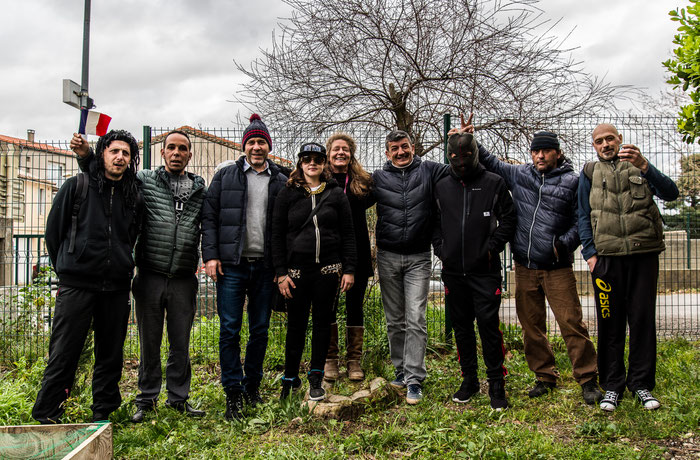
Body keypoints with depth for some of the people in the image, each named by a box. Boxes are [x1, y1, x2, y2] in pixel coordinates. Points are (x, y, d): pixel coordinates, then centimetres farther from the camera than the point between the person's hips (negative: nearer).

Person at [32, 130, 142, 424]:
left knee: (111, 356, 9)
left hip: (116, 289, 3)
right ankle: (45, 418, 10)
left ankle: (102, 416, 22)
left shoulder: (133, 197, 11)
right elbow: (53, 231, 8)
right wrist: (67, 269, 11)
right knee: (63, 355, -2)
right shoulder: (76, 187, 3)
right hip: (76, 286, -3)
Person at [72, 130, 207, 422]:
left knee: (180, 343, 9)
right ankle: (147, 399, 23)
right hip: (150, 276, -1)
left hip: (184, 280, 1)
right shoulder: (144, 180, 4)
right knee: (149, 341, 9)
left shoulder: (200, 189, 9)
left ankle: (178, 398, 23)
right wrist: (86, 156, -6)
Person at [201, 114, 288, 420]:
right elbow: (209, 217, 3)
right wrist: (210, 255, -6)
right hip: (231, 265, -1)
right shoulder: (225, 176, 6)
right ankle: (233, 394, 8)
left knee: (260, 330, 10)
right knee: (230, 329, -1)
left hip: (265, 267, 2)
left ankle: (252, 385, 25)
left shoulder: (281, 182, 9)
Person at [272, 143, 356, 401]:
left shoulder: (335, 194, 6)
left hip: (328, 269, 1)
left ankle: (316, 379, 20)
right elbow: (277, 236, 3)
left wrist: (349, 269, 0)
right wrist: (281, 273, -3)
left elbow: (348, 235, 6)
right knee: (296, 325, 5)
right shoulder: (287, 195, 4)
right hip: (297, 270, -1)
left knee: (323, 322, 7)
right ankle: (290, 378, 22)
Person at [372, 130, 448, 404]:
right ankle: (400, 369, 25)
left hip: (418, 258, -2)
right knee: (394, 320, 11)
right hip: (388, 258, 2)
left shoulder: (428, 171, 3)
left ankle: (414, 378, -2)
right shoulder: (378, 178, 6)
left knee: (415, 319, -7)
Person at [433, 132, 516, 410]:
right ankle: (469, 379, 24)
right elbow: (434, 221, 17)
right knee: (461, 325, 11)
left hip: (485, 270, -4)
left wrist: (492, 247, -6)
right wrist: (440, 248, 4)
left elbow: (508, 219, 2)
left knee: (489, 324, -5)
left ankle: (496, 383, 8)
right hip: (453, 270, 4)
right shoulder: (442, 187, 10)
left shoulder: (494, 183, 1)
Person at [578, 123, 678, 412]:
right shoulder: (590, 173, 13)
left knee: (643, 319, 3)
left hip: (644, 254, 0)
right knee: (610, 323, 3)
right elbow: (583, 217, 11)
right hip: (607, 257, 0)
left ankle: (641, 384, 15)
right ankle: (612, 385, 13)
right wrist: (589, 252, -1)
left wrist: (644, 166, -21)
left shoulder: (639, 166, 11)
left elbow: (671, 194, -4)